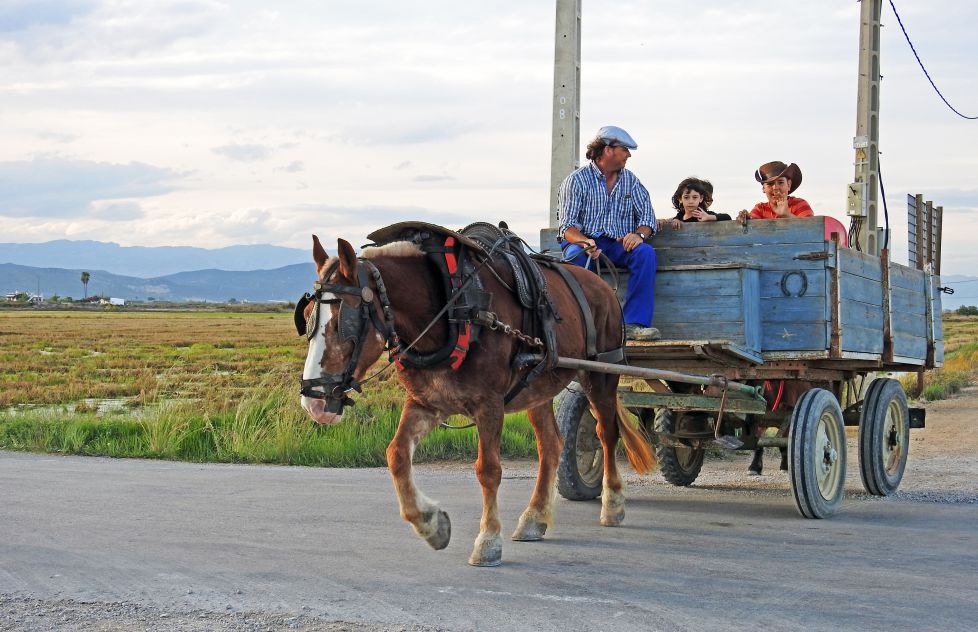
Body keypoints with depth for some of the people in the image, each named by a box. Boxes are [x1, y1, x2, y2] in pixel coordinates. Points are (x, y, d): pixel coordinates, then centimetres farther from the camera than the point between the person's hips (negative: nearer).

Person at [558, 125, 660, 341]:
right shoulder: (576, 180, -1)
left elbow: (647, 215, 6)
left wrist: (639, 234, -19)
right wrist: (584, 242, -33)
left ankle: (633, 323, -32)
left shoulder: (630, 180, 13)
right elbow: (568, 226, -10)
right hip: (585, 241, -3)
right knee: (575, 255, -37)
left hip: (619, 243, 3)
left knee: (646, 252, -27)